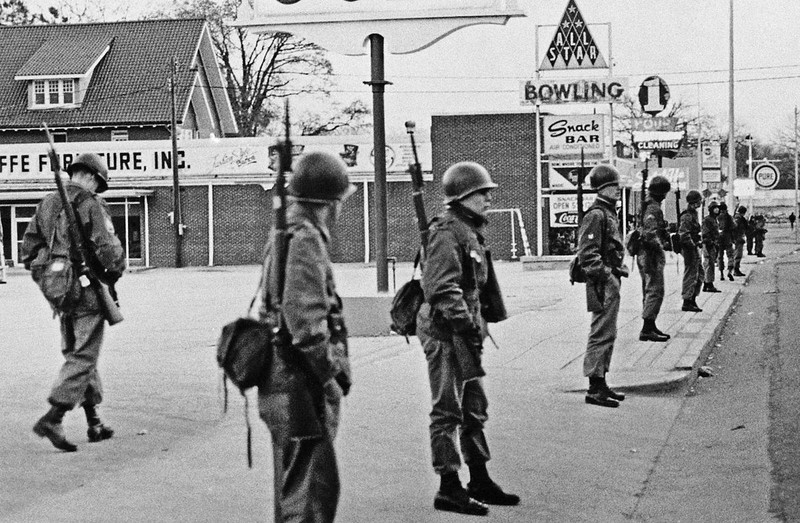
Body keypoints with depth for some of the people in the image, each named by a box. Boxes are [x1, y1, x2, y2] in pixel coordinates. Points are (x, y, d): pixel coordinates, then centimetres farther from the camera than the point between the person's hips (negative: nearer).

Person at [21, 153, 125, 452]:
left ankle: (94, 423, 20)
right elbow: (108, 247, -19)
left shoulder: (47, 203, 10)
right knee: (83, 357, -3)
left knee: (77, 353, 15)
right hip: (87, 291, -7)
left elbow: (29, 246, 11)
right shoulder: (91, 204, -11)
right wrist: (115, 272, 0)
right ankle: (52, 419, -12)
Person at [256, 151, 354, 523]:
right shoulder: (305, 240, -18)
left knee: (295, 486, 21)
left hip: (286, 382, 10)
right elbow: (305, 321, -26)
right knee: (310, 491, -6)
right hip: (300, 385, -10)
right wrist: (333, 371, -17)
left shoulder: (284, 235, 15)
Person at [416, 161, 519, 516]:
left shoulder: (471, 232, 16)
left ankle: (479, 481, 26)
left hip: (464, 331, 10)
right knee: (448, 411, -4)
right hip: (446, 331, -10)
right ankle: (449, 489, 2)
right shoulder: (447, 233, -16)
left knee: (474, 408, 16)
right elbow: (443, 290, -23)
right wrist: (467, 325, -25)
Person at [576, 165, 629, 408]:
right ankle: (595, 389, -5)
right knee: (602, 335, -8)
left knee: (607, 335, 14)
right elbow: (588, 255, -21)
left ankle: (600, 384, 21)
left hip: (611, 281, 11)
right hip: (602, 285, -11)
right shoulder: (596, 215, -15)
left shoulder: (609, 213, 18)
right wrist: (606, 275, -22)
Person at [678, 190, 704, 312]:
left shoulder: (693, 214, 16)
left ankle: (692, 301, 20)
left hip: (694, 248, 10)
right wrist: (693, 244, -21)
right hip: (689, 249, -10)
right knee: (690, 275, -5)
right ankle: (687, 303, 0)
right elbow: (684, 234, -24)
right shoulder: (687, 216, -17)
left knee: (699, 275, 14)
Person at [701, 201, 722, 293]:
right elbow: (705, 234, -18)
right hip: (709, 245, -10)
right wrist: (708, 245, -22)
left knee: (707, 266, 12)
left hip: (713, 245, 10)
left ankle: (706, 285, 16)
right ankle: (709, 286, -9)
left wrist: (716, 245, 24)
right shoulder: (707, 220, -12)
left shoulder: (714, 219, 19)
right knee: (709, 265, -9)